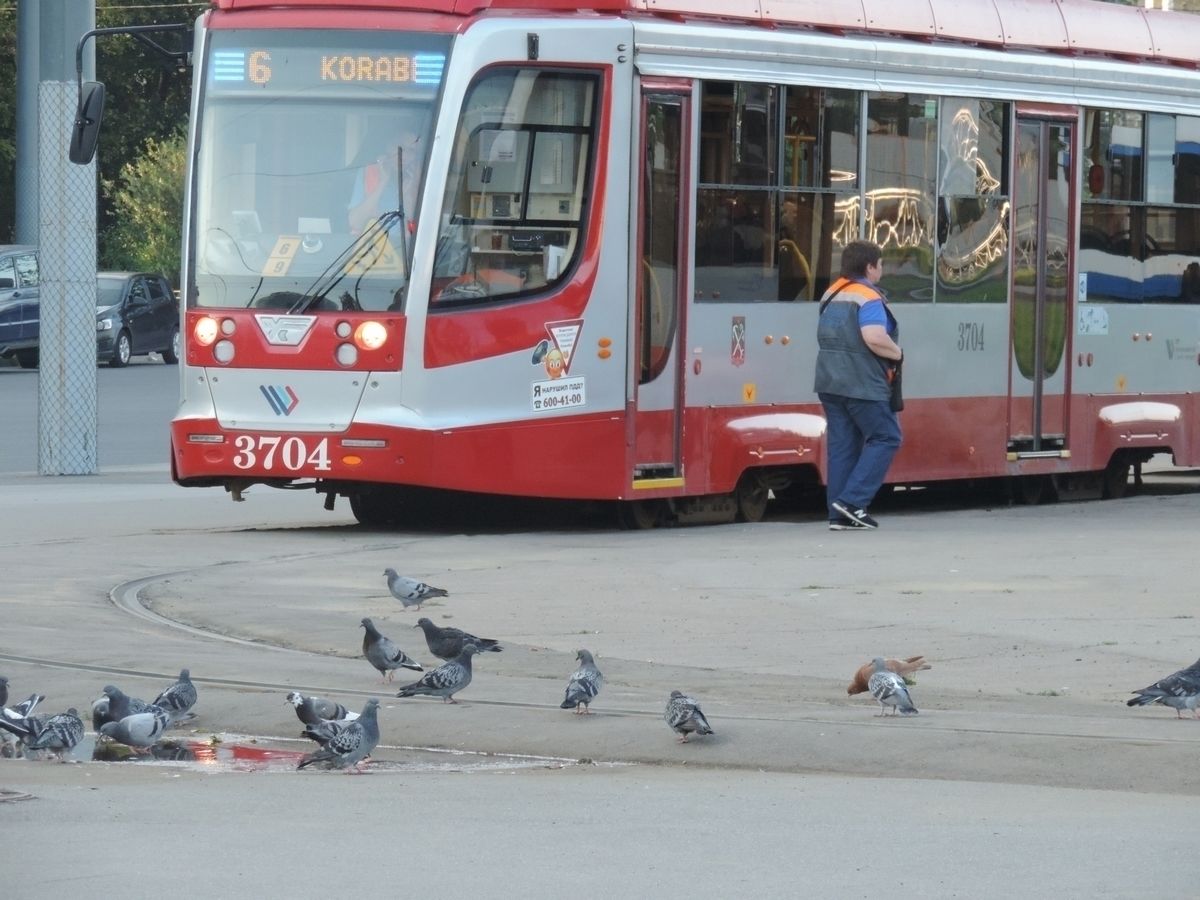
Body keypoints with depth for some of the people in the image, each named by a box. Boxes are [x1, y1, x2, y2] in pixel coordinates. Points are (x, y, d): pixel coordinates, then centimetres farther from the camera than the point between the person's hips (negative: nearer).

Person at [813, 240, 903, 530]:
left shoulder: (832, 295, 15)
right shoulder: (868, 298, -14)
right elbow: (874, 337, -27)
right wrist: (897, 353, -10)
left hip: (830, 381, 8)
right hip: (862, 383, -8)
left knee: (841, 444, 8)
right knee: (885, 437, 1)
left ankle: (839, 515, 5)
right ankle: (853, 501, -9)